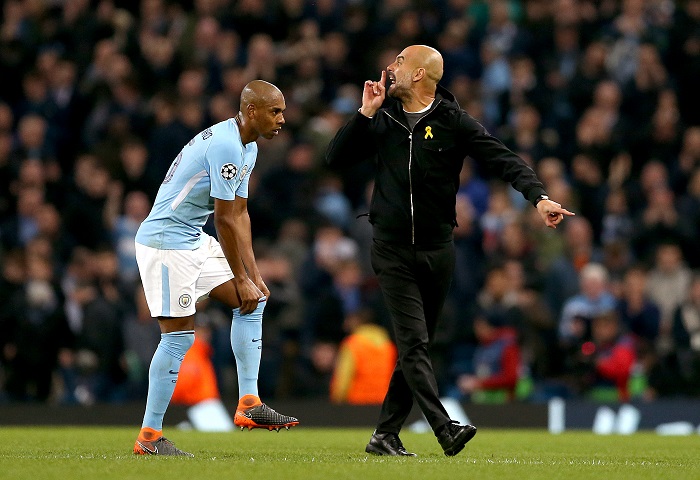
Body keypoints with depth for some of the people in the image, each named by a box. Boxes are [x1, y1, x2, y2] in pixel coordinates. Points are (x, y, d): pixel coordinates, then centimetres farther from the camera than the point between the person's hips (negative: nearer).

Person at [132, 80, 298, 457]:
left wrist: (253, 275, 8)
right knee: (179, 334, -9)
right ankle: (149, 436, -4)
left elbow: (240, 214, 14)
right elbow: (224, 219, -20)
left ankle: (248, 404, 8)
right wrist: (242, 280, -13)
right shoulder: (226, 146, -21)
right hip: (167, 240, -10)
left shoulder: (248, 147, 12)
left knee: (252, 301, 9)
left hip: (195, 241, 10)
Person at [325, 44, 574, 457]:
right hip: (392, 251, 0)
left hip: (437, 250, 0)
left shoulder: (453, 123, -3)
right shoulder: (383, 121, 6)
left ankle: (386, 434, 15)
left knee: (414, 346, 7)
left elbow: (504, 159, -11)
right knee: (413, 342, -14)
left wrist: (539, 196, -27)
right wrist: (366, 113, -6)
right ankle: (445, 429, -23)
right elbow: (336, 159, 3)